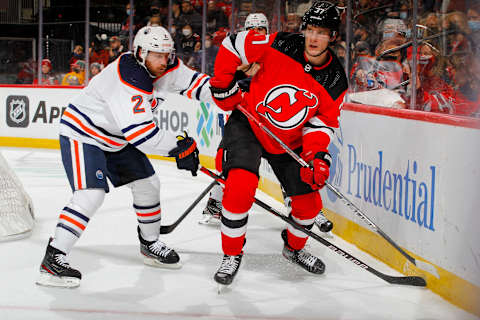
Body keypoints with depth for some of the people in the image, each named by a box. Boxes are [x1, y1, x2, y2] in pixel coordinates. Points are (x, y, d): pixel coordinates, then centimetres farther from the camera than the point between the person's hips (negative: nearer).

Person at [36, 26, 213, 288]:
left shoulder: (166, 67, -7)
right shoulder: (128, 81, -33)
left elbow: (192, 82, 4)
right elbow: (140, 132, -38)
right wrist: (178, 147, -31)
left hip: (116, 137, 9)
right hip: (82, 134, -9)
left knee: (147, 184, 12)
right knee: (91, 194, -24)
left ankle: (150, 243, 33)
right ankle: (53, 258, -22)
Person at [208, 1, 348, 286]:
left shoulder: (335, 81, -12)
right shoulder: (279, 46, -20)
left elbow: (321, 123, -8)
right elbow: (233, 44, -10)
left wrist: (317, 156, -24)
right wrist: (224, 85, -10)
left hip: (290, 142, 4)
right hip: (248, 125, -3)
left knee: (309, 202, 5)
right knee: (240, 187, -25)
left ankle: (294, 248, 38)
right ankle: (232, 253, -5)